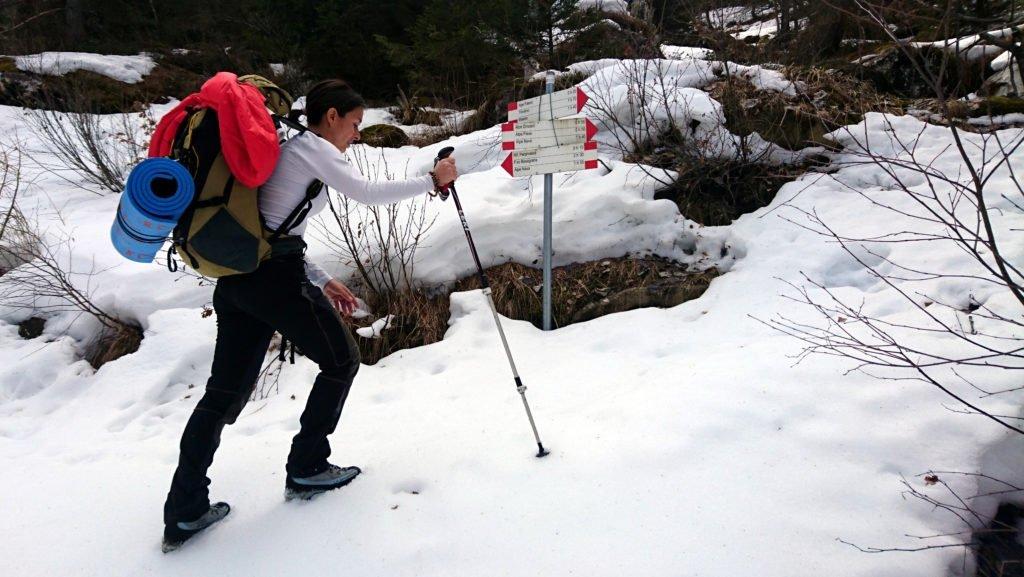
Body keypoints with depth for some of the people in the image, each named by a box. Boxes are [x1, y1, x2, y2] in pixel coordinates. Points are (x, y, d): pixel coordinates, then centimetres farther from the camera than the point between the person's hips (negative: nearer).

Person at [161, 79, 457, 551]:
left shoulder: (287, 149, 24)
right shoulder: (312, 147, -3)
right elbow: (367, 193, -9)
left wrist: (322, 281, 19)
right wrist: (432, 180, 2)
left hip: (237, 278, 9)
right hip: (274, 279, -9)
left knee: (225, 391, 12)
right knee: (341, 361, 10)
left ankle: (184, 513, 16)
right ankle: (306, 470, 20)